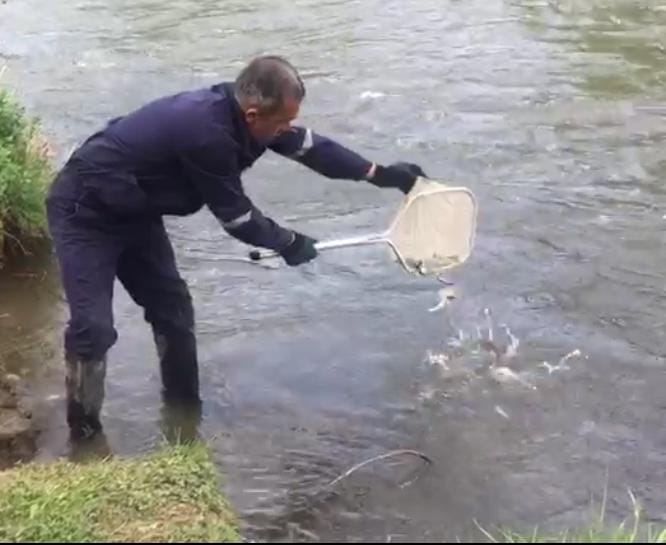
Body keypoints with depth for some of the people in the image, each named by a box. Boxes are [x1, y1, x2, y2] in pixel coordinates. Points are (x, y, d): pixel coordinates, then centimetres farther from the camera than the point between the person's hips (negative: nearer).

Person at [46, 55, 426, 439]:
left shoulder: (237, 110, -9)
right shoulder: (206, 132, -35)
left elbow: (308, 145, 6)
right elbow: (236, 217, -22)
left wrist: (378, 174, 9)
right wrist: (289, 243, -6)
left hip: (132, 211, 9)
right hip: (84, 212, -9)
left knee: (173, 309, 12)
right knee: (94, 328, -14)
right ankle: (84, 434, 3)